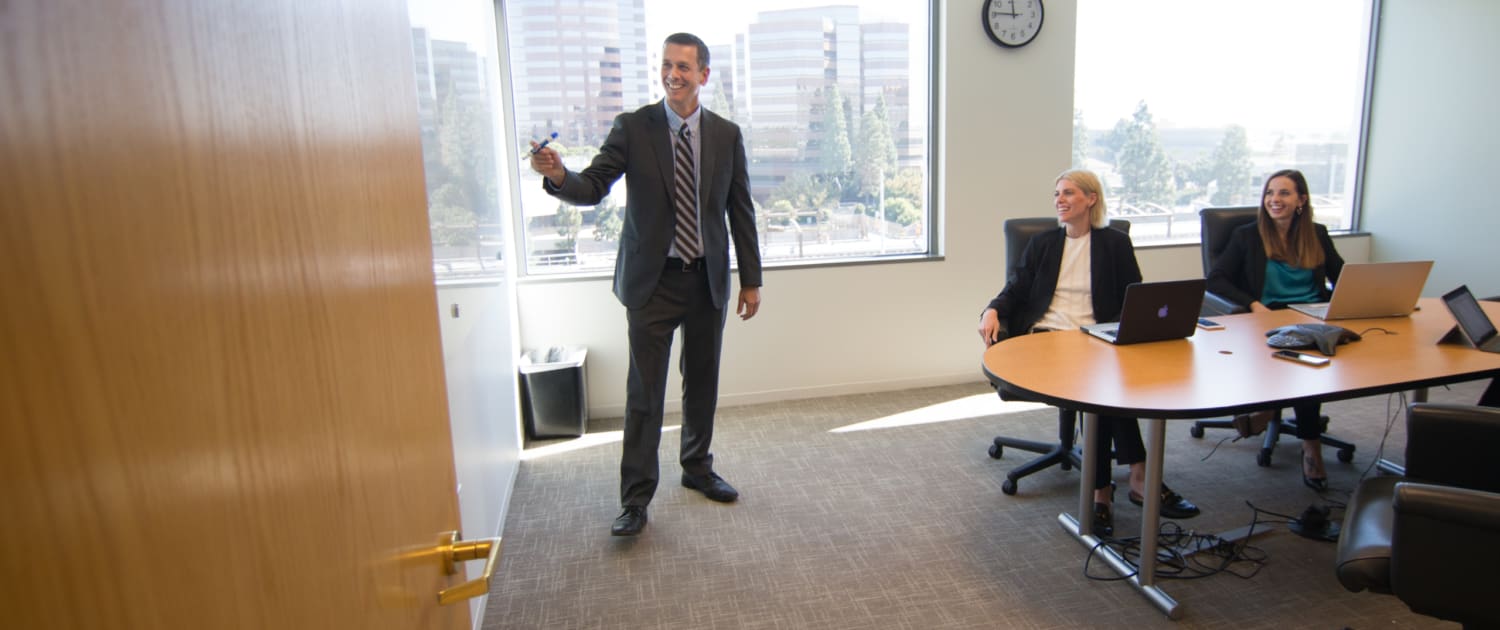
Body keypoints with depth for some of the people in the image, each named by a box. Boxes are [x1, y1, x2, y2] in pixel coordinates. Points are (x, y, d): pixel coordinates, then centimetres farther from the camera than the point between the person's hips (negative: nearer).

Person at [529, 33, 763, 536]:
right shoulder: (632, 128, -3)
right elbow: (593, 188, -11)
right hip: (652, 281, -2)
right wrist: (558, 176, -33)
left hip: (708, 279, 3)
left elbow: (741, 211, 6)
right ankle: (636, 499, 10)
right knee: (644, 392, -1)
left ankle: (697, 468, 35)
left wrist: (751, 280, 5)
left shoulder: (726, 135, 4)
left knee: (703, 384, 14)